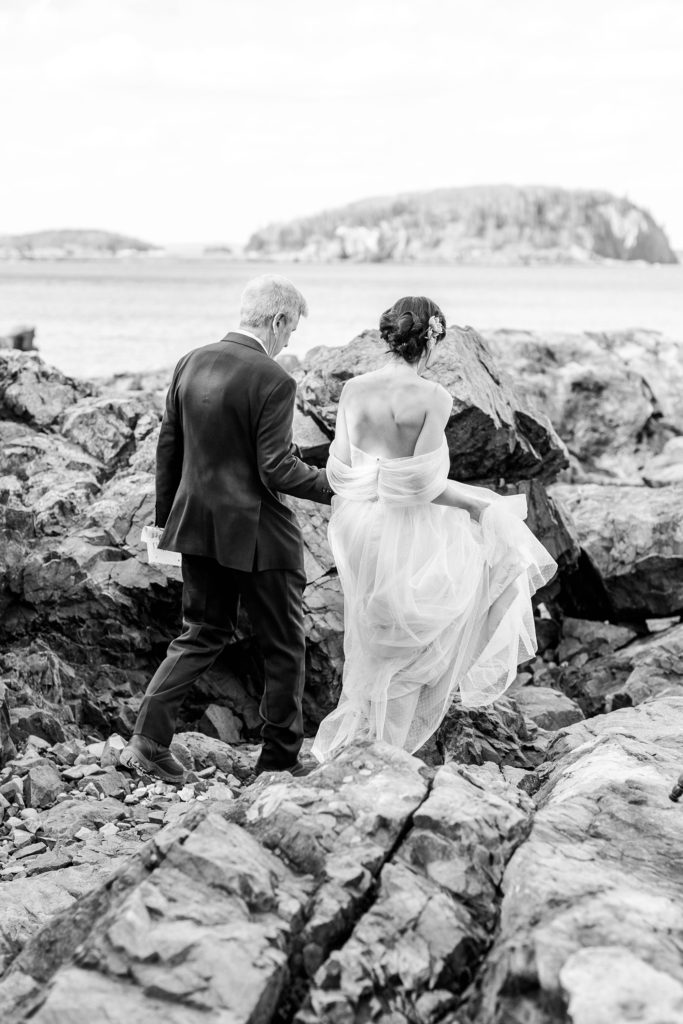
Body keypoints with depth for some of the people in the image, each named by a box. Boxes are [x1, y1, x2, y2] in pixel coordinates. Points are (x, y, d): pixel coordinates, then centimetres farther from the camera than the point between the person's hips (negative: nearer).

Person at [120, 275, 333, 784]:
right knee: (284, 647, 11)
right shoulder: (273, 382, -18)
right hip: (257, 532, -7)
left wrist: (167, 516, 19)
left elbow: (168, 449, 9)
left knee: (203, 633, 20)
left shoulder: (190, 365, 3)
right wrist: (337, 487, -9)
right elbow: (277, 470, -20)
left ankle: (149, 740, 9)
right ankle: (280, 760, 20)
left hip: (198, 527, 7)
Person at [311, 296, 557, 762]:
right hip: (409, 532, -6)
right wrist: (480, 503, -7)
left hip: (360, 529, 6)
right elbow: (423, 482, -21)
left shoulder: (353, 390, -2)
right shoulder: (433, 398, -16)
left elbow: (338, 470, -1)